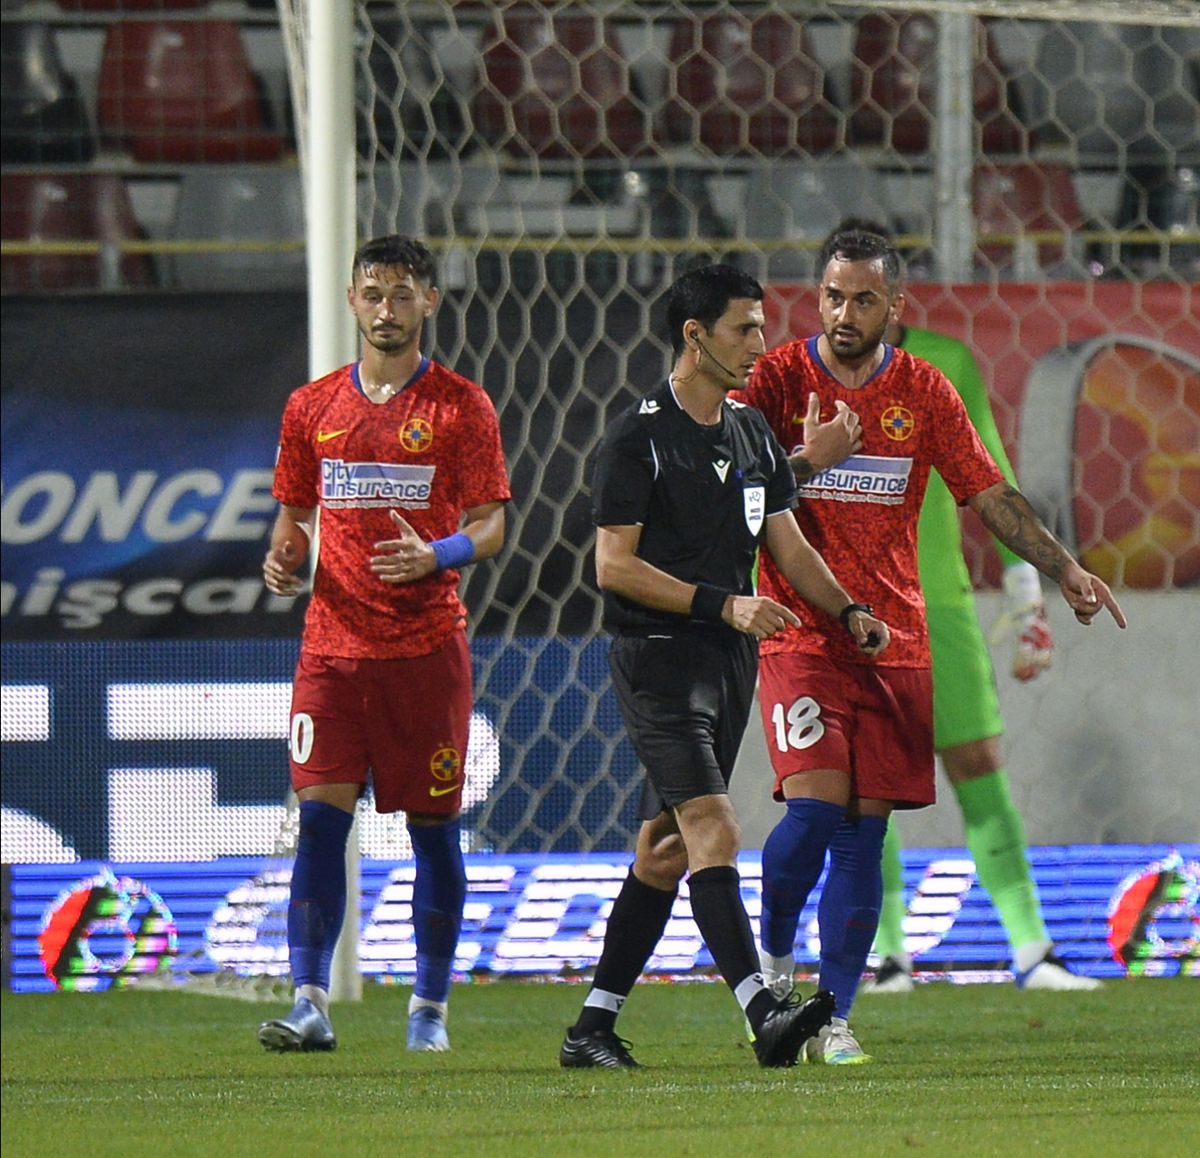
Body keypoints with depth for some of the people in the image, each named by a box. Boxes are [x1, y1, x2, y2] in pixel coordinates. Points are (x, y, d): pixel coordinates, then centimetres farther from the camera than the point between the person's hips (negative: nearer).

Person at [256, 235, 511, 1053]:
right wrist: (285, 558, -2)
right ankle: (311, 1003, -10)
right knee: (319, 815, -8)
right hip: (334, 643, 2)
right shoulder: (313, 407, 11)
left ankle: (431, 1008, 12)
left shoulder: (461, 407, 2)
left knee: (433, 826, 2)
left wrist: (436, 555, -21)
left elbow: (491, 527, -2)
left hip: (428, 645, -2)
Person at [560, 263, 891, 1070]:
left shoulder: (752, 434, 14)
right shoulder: (638, 439, -9)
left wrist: (846, 611, 1)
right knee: (714, 831, -19)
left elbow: (787, 543, 17)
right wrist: (723, 603, -19)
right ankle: (765, 1016, -30)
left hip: (731, 666, 8)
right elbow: (614, 564, -13)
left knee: (665, 850, 9)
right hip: (659, 660, -8)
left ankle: (594, 1027, 16)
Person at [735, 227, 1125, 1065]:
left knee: (865, 830, 0)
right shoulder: (778, 379, -1)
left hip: (894, 641, 3)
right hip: (800, 639, -3)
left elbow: (988, 492, 10)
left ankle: (836, 1016, 4)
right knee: (814, 806, -17)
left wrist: (1062, 566, 0)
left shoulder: (925, 393, 6)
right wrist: (807, 460, -21)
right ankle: (775, 956, 10)